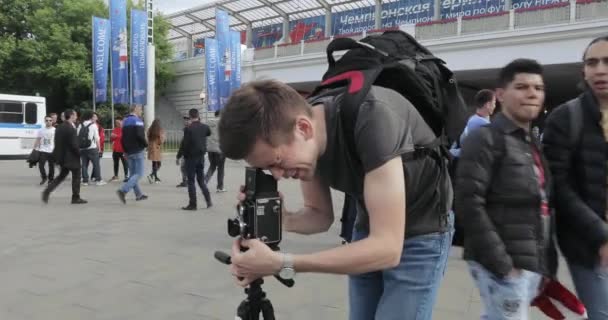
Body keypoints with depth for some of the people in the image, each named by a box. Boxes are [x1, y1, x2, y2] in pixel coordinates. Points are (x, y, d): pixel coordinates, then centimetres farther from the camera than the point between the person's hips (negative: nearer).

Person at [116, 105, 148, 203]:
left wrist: (125, 150, 20)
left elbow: (123, 137, 16)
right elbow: (140, 135, -23)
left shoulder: (125, 121, 15)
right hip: (137, 151, -9)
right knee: (139, 174, -6)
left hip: (128, 152, 9)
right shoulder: (137, 120, -11)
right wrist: (146, 144, -6)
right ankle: (123, 190, -19)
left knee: (132, 173, 13)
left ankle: (139, 194, 17)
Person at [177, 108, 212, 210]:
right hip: (201, 156, 5)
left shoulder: (188, 128, -15)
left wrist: (179, 156, -4)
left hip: (191, 157, -5)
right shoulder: (204, 127, 1)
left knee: (191, 181, 2)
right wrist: (199, 122, 21)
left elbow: (184, 144, -15)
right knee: (201, 179, 17)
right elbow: (209, 133, 25)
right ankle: (208, 200, 12)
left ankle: (192, 204, 4)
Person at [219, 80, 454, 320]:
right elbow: (321, 215, -2)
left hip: (421, 232, -5)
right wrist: (284, 220, -24)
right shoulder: (306, 145, -15)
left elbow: (387, 248, -36)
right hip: (368, 228, 6)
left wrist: (281, 264, -37)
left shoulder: (372, 118, -36)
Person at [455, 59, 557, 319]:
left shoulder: (535, 145, 16)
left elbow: (542, 208, 18)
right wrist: (501, 264, -19)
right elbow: (469, 203, -18)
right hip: (502, 264, -7)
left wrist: (548, 265, 12)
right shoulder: (486, 138, -9)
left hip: (534, 264, 7)